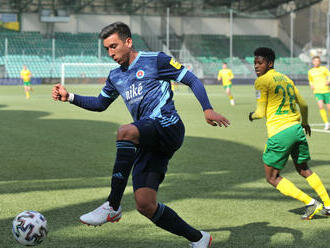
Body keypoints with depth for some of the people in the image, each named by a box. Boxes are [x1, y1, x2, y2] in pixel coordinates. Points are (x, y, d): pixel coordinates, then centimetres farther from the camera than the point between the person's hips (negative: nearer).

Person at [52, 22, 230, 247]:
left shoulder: (155, 60, 3)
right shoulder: (115, 77, 22)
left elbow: (192, 80, 3)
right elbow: (100, 104, 35)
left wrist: (207, 109, -11)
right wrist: (70, 97, 21)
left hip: (168, 126, -7)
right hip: (147, 142, 7)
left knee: (125, 132, -36)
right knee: (145, 205, -6)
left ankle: (113, 206, -31)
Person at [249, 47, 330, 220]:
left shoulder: (261, 81, -8)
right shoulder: (286, 79, 15)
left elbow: (261, 113, -8)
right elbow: (303, 105, 21)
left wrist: (253, 116, 14)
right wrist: (305, 122, 39)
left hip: (279, 134, -7)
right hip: (296, 128, 8)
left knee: (272, 178, 5)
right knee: (303, 170, 24)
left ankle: (310, 203, 0)